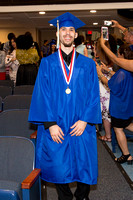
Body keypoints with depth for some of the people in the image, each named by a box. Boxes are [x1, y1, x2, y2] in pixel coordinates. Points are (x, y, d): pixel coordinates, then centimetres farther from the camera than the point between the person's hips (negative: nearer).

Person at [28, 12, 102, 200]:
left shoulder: (88, 64, 4)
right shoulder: (47, 63, 3)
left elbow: (93, 95, 1)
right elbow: (42, 95, -3)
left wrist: (85, 120, -10)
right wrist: (50, 124, -11)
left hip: (80, 127, 1)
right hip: (55, 127, 0)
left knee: (83, 165, 8)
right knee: (58, 168, 6)